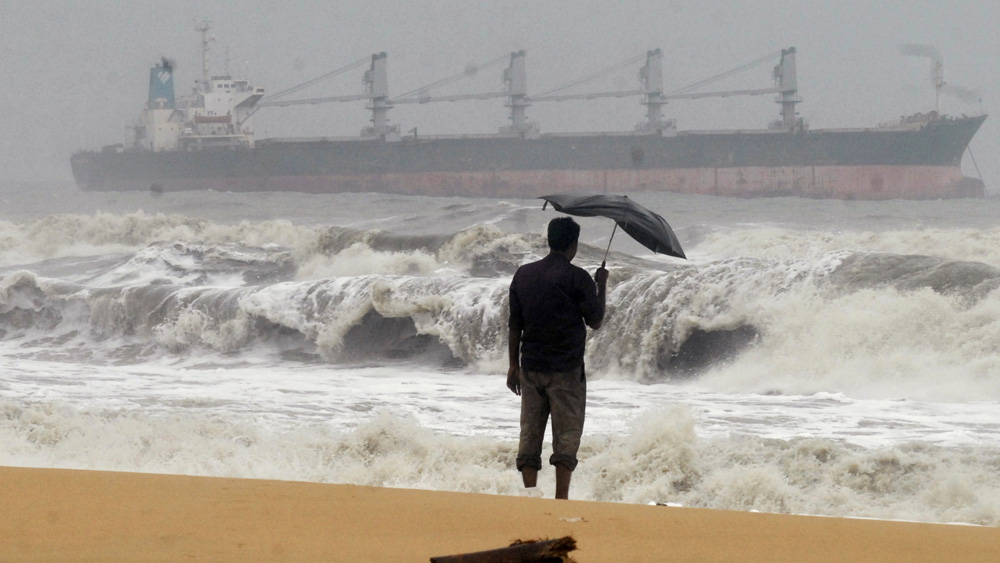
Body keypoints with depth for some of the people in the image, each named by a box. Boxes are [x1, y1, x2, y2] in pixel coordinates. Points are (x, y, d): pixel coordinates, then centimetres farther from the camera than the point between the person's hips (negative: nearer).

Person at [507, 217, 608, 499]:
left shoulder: (523, 274, 6)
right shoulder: (577, 278, -10)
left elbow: (515, 324, 9)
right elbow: (595, 321, -2)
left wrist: (514, 365, 15)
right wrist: (601, 286, 11)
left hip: (531, 367, 4)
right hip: (565, 370, -4)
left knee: (530, 434, 7)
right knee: (567, 434, 1)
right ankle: (561, 500, -3)